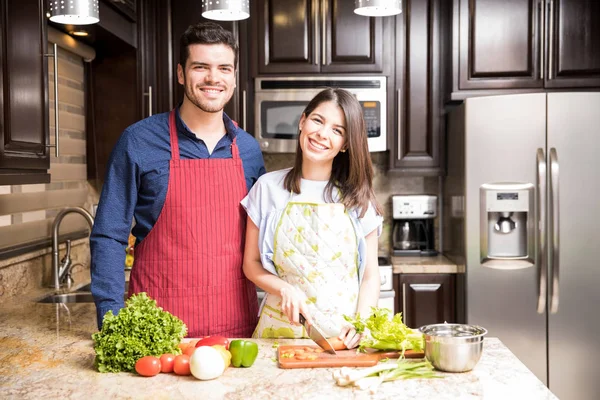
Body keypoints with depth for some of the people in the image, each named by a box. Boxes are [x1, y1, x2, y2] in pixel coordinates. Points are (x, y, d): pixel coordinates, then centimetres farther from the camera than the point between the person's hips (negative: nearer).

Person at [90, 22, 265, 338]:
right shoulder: (138, 141, -6)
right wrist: (112, 320, -13)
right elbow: (109, 235, -5)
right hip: (158, 324, -3)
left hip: (237, 322, 3)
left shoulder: (249, 149, 4)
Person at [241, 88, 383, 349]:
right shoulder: (268, 187, 3)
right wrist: (284, 289, -11)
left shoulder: (358, 199, 4)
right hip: (281, 327, 0)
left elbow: (370, 275, 6)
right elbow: (251, 264, 7)